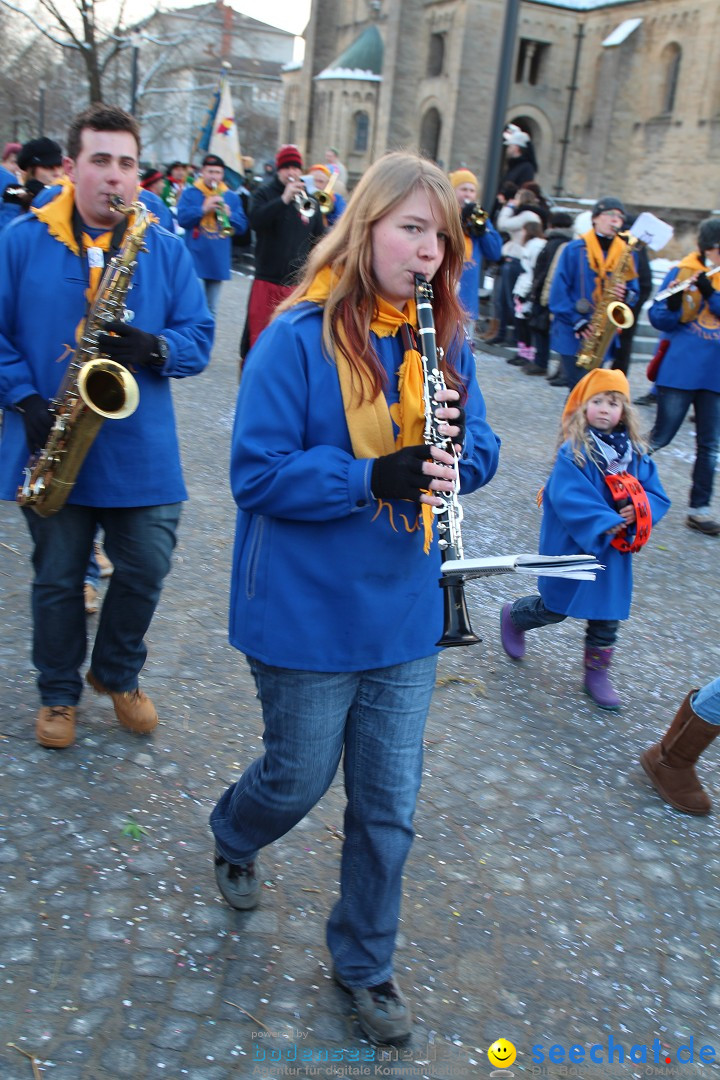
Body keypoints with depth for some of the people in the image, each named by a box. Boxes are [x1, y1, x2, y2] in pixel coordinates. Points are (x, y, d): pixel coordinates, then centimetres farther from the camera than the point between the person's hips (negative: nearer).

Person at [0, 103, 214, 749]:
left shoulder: (166, 250, 4)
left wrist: (152, 347, -18)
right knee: (58, 579, 11)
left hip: (140, 450, 1)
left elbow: (199, 338, 3)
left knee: (146, 570, 6)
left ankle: (118, 675, 34)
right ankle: (59, 693, 32)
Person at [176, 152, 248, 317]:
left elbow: (242, 226, 3)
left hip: (219, 261, 4)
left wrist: (229, 214, -16)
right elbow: (182, 219, -11)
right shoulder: (189, 193, 2)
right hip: (196, 259, -3)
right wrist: (203, 209, -21)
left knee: (211, 309, 12)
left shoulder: (231, 197, 10)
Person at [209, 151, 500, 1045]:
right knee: (300, 779, 14)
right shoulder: (299, 337, -14)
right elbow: (256, 472, -17)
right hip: (306, 615, -4)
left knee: (389, 804, 13)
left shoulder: (443, 340, 3)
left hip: (403, 612, 5)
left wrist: (457, 448, -16)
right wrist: (373, 476, -28)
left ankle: (365, 962, 37)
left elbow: (478, 455, 8)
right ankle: (233, 837, 52)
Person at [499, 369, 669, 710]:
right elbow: (569, 498, -26)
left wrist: (639, 511, -20)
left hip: (614, 552, 5)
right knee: (554, 608, 12)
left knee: (607, 615, 13)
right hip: (572, 548, -5)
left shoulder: (634, 453, 0)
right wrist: (606, 524, -30)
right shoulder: (573, 452, -17)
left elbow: (656, 495, 1)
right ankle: (513, 616, 42)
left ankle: (597, 673, 31)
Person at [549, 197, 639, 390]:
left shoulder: (626, 254, 9)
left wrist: (625, 294, -13)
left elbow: (634, 292, 11)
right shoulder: (575, 249, -1)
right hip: (572, 334, -3)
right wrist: (577, 321, -15)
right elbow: (559, 290, -5)